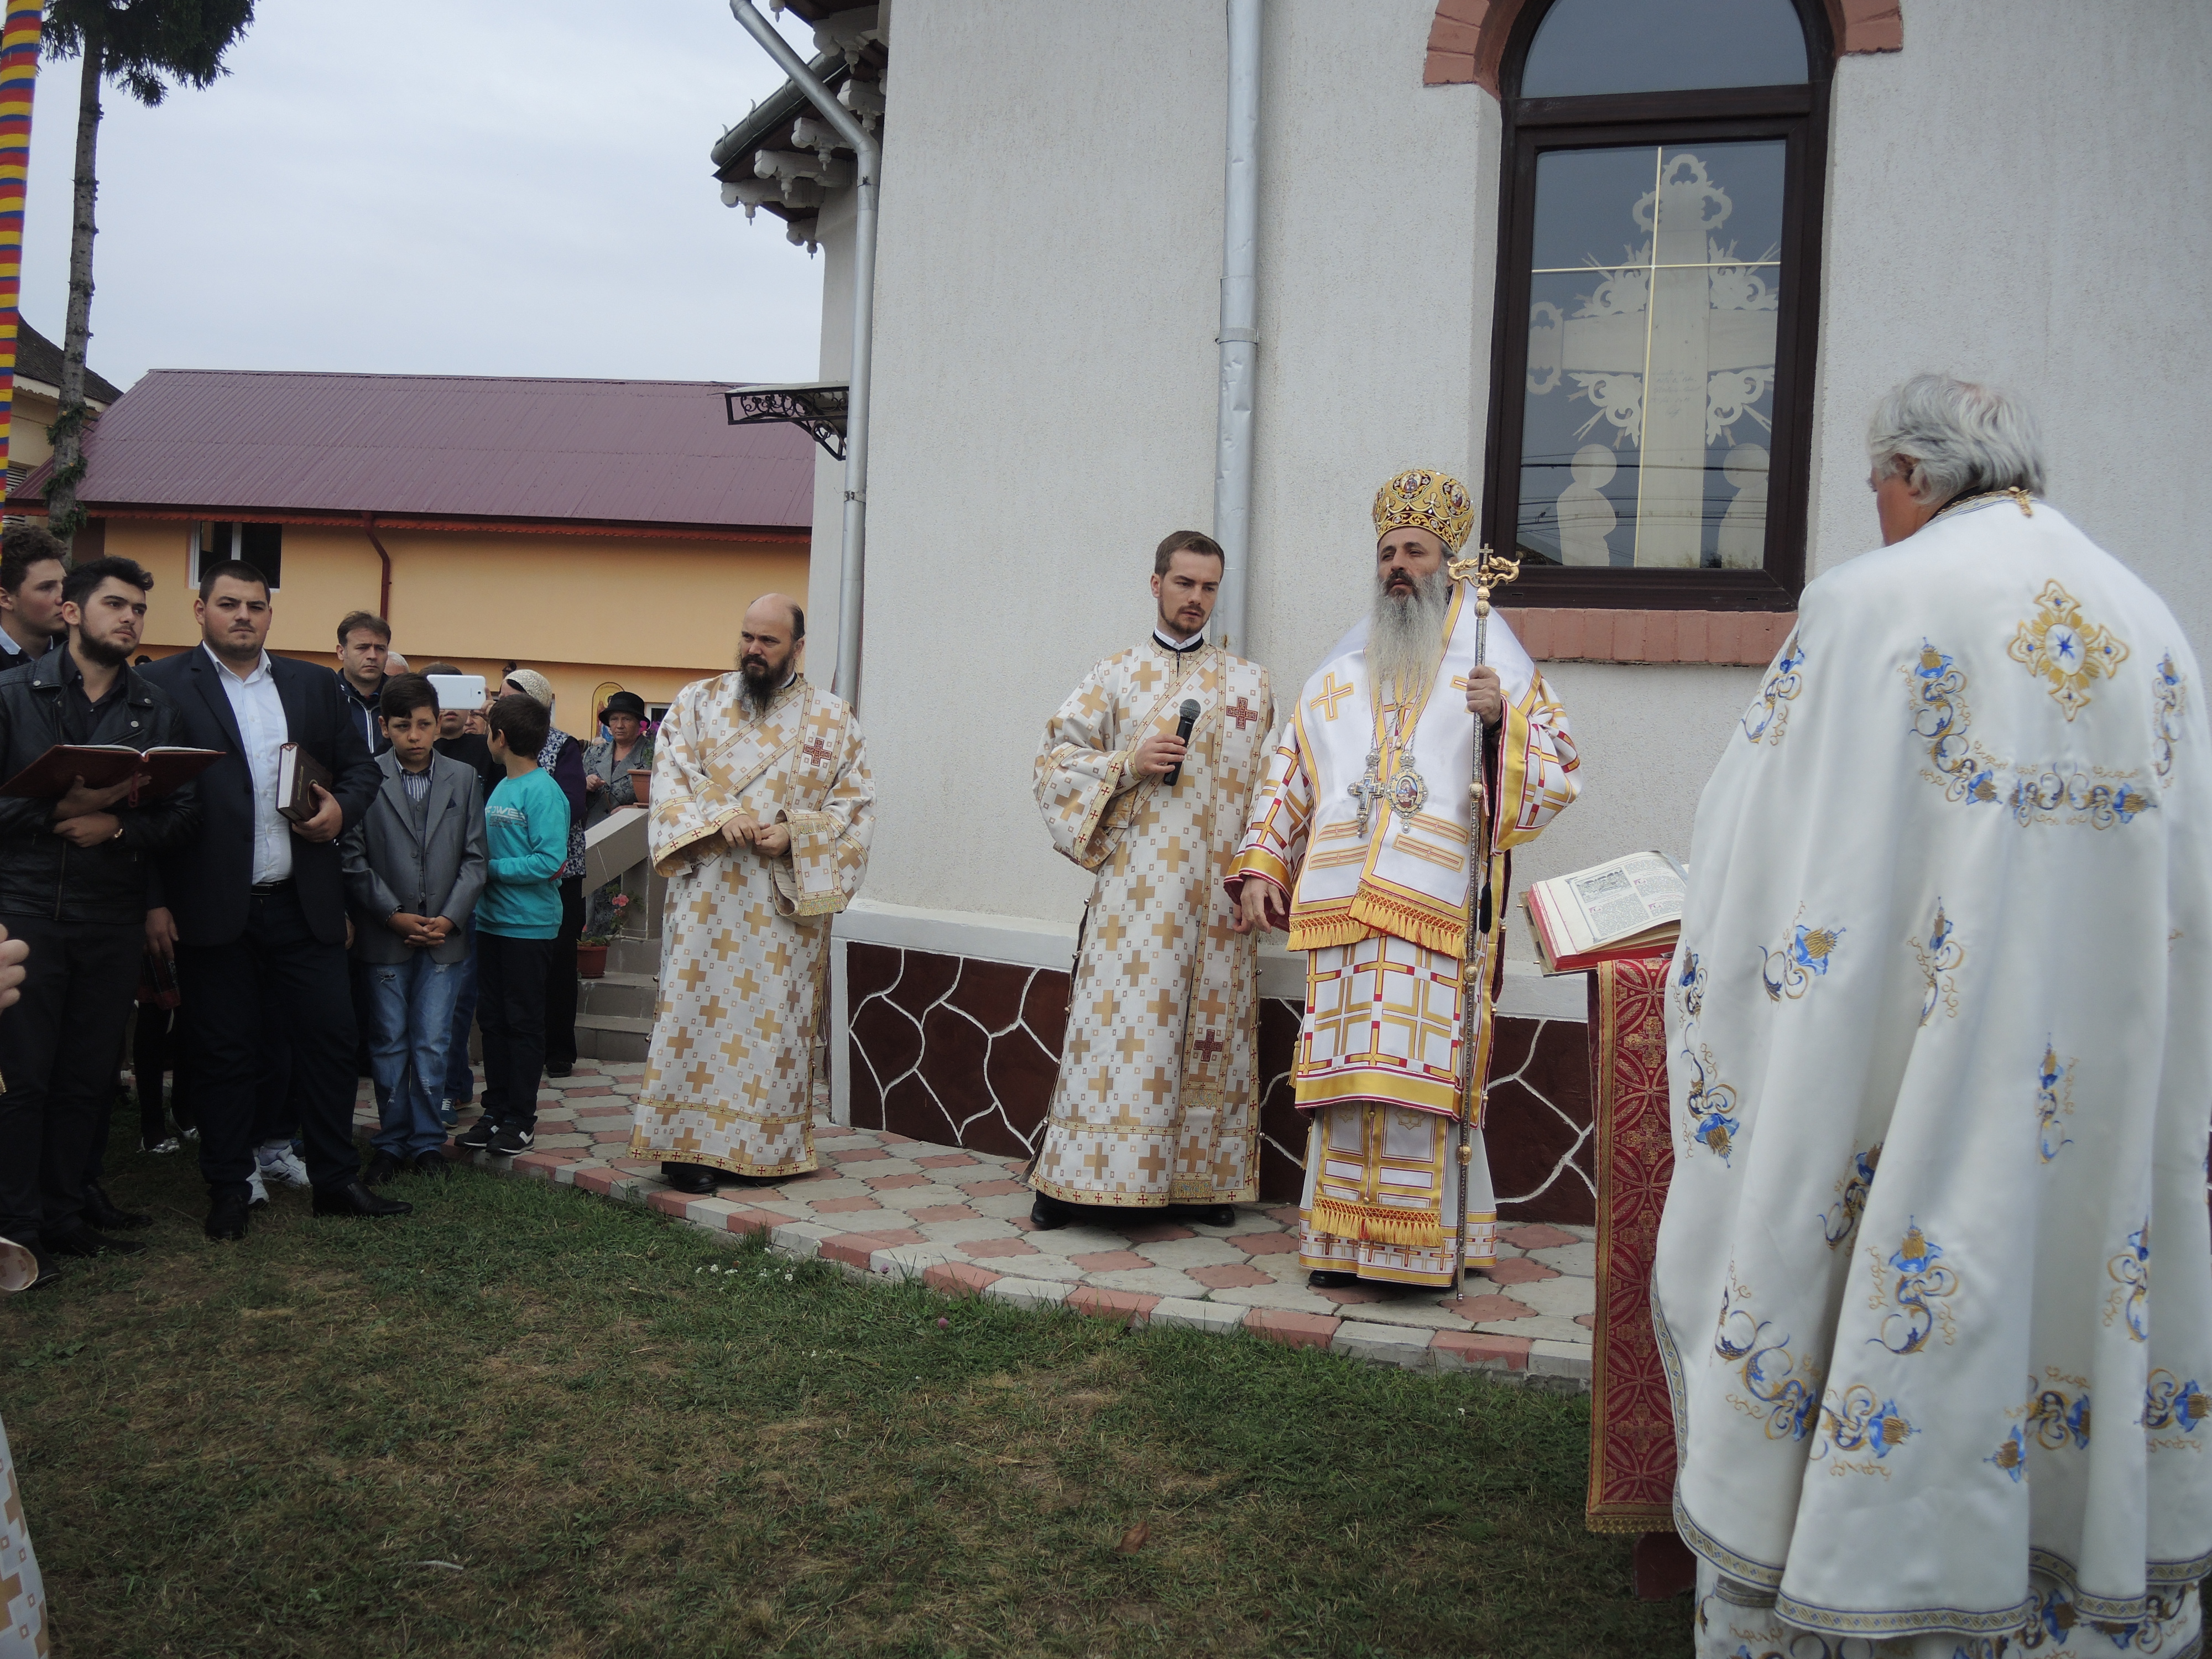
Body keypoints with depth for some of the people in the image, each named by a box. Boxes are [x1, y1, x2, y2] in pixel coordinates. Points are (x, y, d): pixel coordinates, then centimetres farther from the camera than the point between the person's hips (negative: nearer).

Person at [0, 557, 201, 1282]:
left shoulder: (156, 710, 8)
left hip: (112, 919, 3)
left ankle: (66, 1214, 18)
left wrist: (116, 824, -13)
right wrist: (62, 808, -18)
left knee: (89, 1078, 8)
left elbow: (181, 815, 4)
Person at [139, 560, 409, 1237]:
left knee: (328, 1038, 4)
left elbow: (361, 766, 17)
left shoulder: (314, 685, 12)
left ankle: (336, 1180, 16)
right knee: (225, 1053, 6)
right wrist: (155, 902, -9)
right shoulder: (165, 686, -1)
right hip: (213, 908, -3)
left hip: (303, 903, 4)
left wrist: (342, 808, -5)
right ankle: (229, 1190, 18)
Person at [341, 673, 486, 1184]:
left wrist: (450, 918, -6)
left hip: (444, 935, 1)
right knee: (389, 1045, 7)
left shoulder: (463, 779, 6)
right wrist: (393, 915, -9)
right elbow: (354, 858, -3)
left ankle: (428, 1142, 14)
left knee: (432, 1046, 3)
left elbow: (474, 858, 5)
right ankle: (391, 1143, 17)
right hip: (385, 936, -1)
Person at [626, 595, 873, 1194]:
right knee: (697, 1009, -2)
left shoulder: (833, 718, 6)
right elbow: (670, 778, 0)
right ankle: (687, 1144, 3)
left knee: (776, 1017, 2)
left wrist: (795, 833, -13)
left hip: (789, 897, 0)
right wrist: (719, 817, -18)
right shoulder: (698, 702, 8)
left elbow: (856, 802, 3)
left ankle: (763, 1146, 10)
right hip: (708, 893, 0)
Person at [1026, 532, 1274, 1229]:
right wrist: (1127, 765, -10)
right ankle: (1072, 1177, 1)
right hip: (1136, 884, -2)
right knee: (1120, 1020, -6)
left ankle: (1206, 1178, 13)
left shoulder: (1249, 683, 13)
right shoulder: (1116, 676, 9)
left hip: (1217, 890, 2)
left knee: (1213, 1028, 4)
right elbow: (1056, 758, 6)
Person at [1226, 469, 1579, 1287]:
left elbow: (1557, 769, 2)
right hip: (1346, 904, 3)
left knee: (1424, 1067, -7)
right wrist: (1260, 867, 9)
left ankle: (1428, 1242, 2)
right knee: (1349, 1066, 2)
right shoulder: (1340, 673, 19)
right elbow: (1289, 774, 19)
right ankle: (1343, 1238, 9)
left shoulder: (1490, 662, 10)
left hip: (1441, 905, -3)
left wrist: (1501, 719, -15)